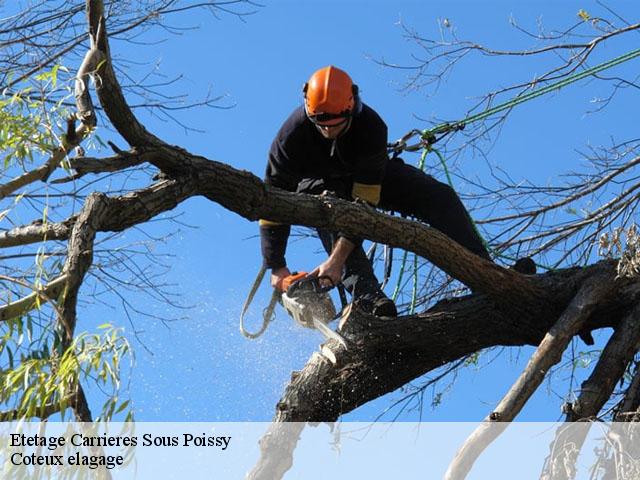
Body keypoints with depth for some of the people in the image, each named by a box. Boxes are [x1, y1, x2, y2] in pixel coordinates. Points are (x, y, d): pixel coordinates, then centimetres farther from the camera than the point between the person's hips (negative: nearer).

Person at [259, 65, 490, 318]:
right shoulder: (292, 134, -34)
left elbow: (364, 201, -37)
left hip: (369, 177, 1)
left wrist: (337, 260, -44)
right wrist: (276, 267, -31)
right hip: (318, 184, -1)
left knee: (441, 197, -17)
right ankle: (365, 294, -47)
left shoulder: (371, 127, -35)